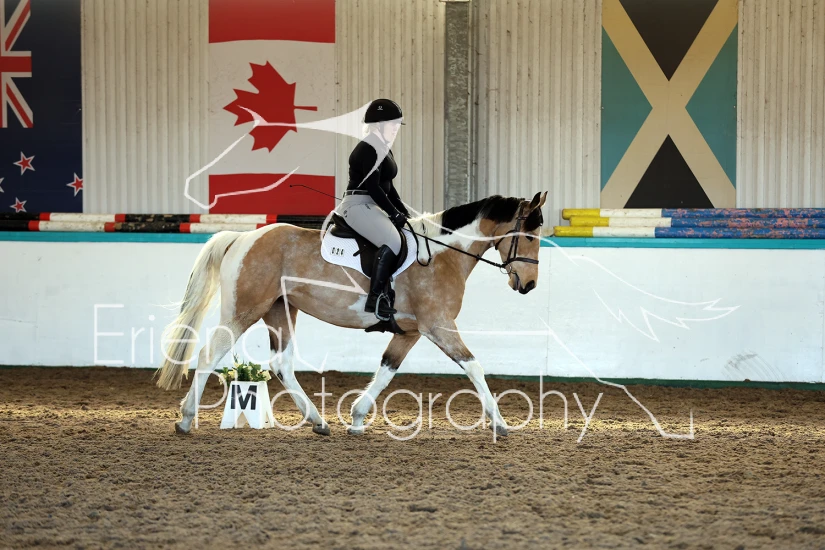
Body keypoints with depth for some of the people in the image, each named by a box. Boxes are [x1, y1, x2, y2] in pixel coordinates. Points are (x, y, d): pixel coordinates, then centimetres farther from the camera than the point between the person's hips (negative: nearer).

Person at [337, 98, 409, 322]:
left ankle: (393, 290, 4)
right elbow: (373, 188, -19)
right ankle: (374, 299, -31)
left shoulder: (384, 150, 18)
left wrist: (404, 211, 14)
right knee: (392, 241, -30)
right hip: (358, 205, -11)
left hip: (373, 207, 11)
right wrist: (394, 214, -15)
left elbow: (387, 186, 23)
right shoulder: (368, 150, -14)